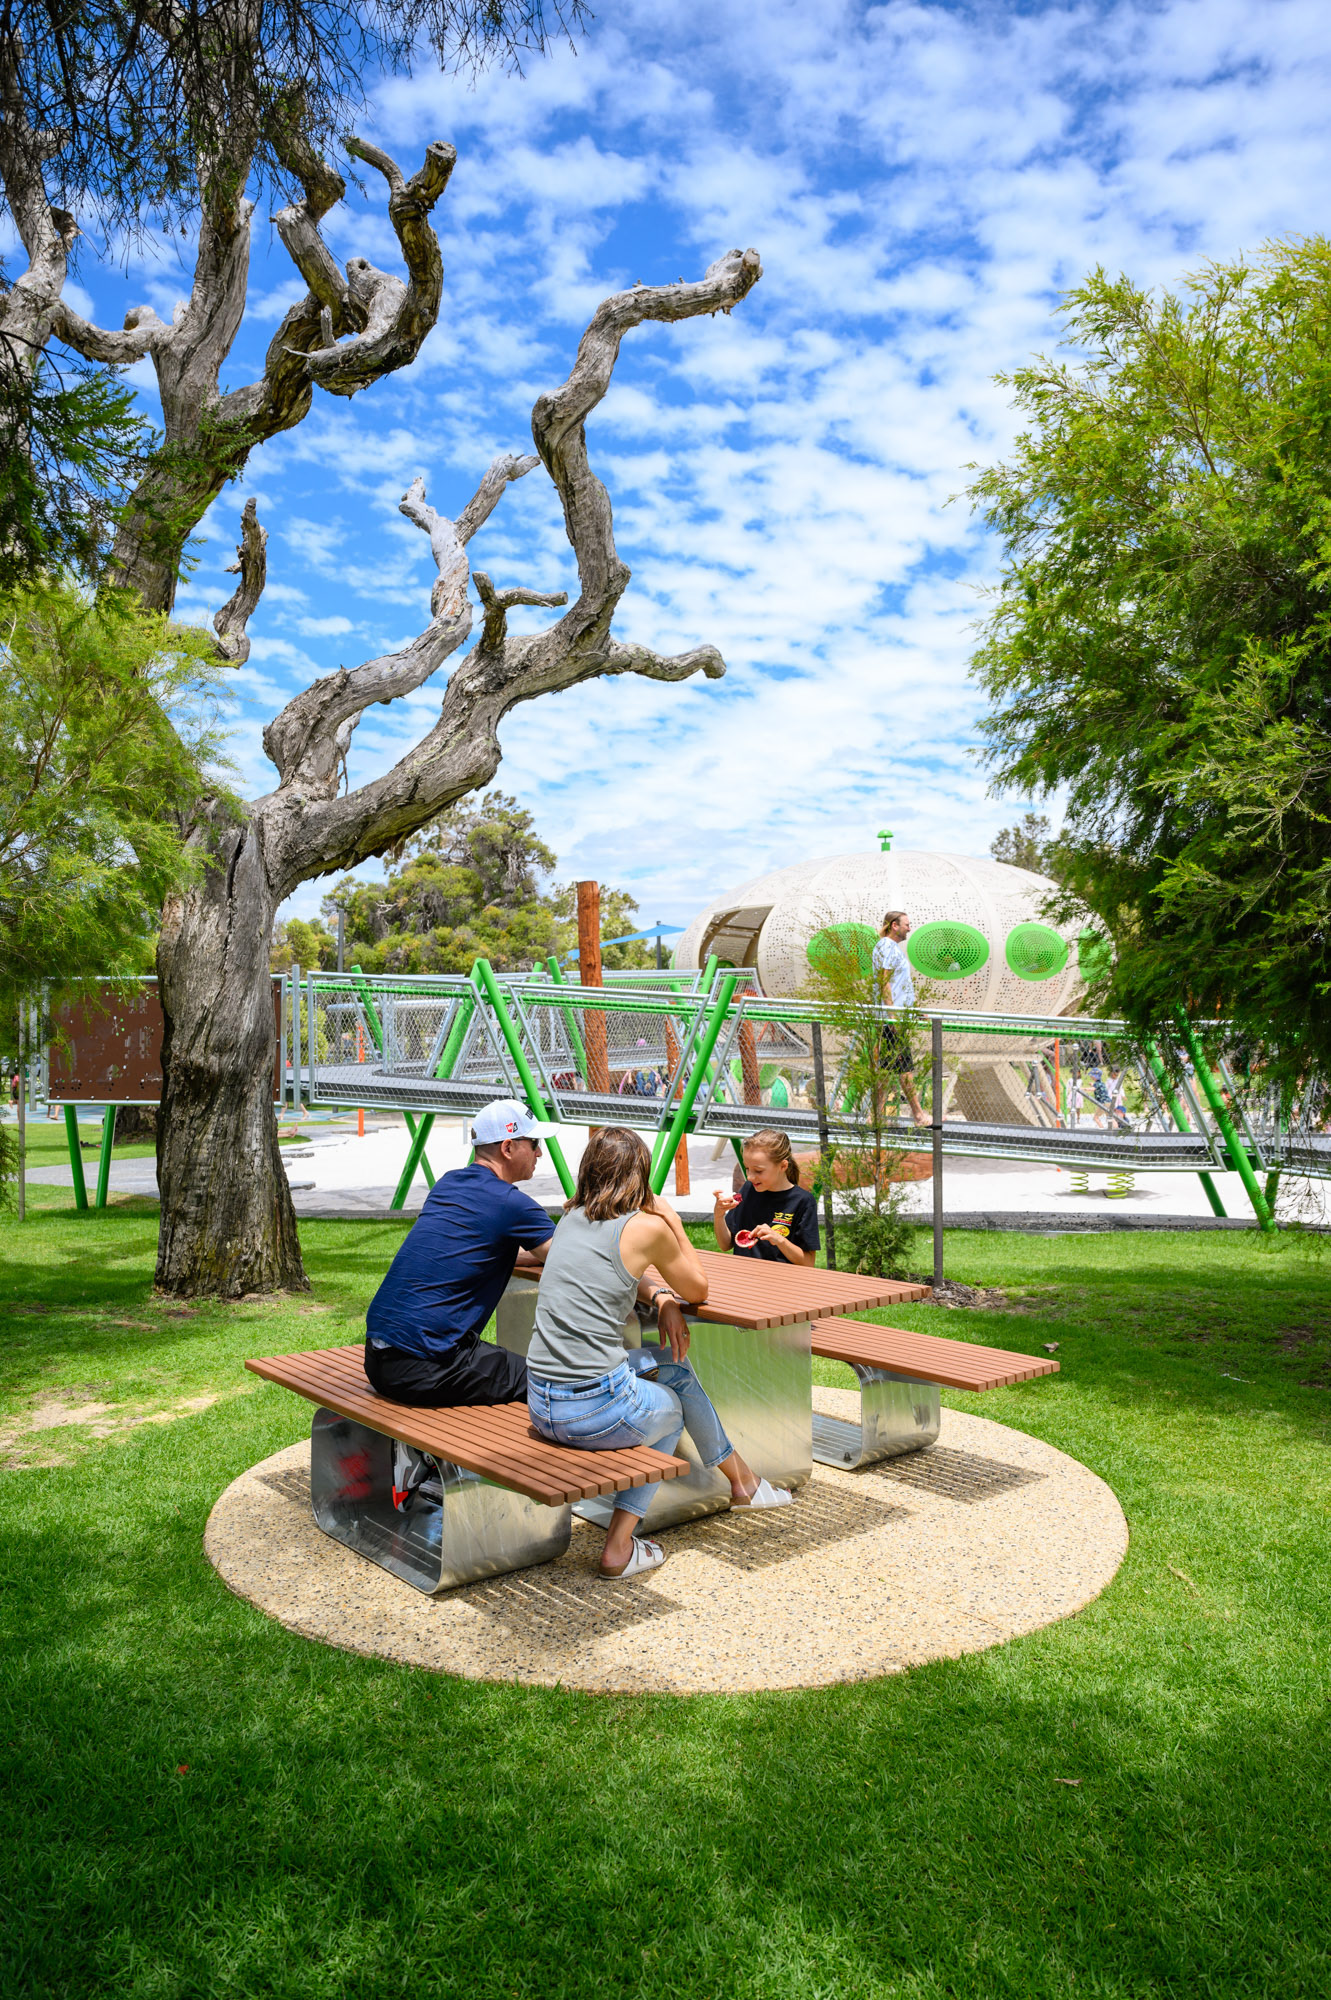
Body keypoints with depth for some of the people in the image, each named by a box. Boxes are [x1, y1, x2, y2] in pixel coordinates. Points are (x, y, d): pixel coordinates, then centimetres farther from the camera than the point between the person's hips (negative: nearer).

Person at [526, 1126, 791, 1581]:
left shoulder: (572, 1218, 11)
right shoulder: (647, 1226, -9)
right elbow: (698, 1290, 7)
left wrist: (661, 1295, 15)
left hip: (540, 1405, 7)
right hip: (596, 1409, -7)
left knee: (672, 1366, 29)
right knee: (672, 1411, 28)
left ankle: (742, 1481, 43)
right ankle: (619, 1548, 26)